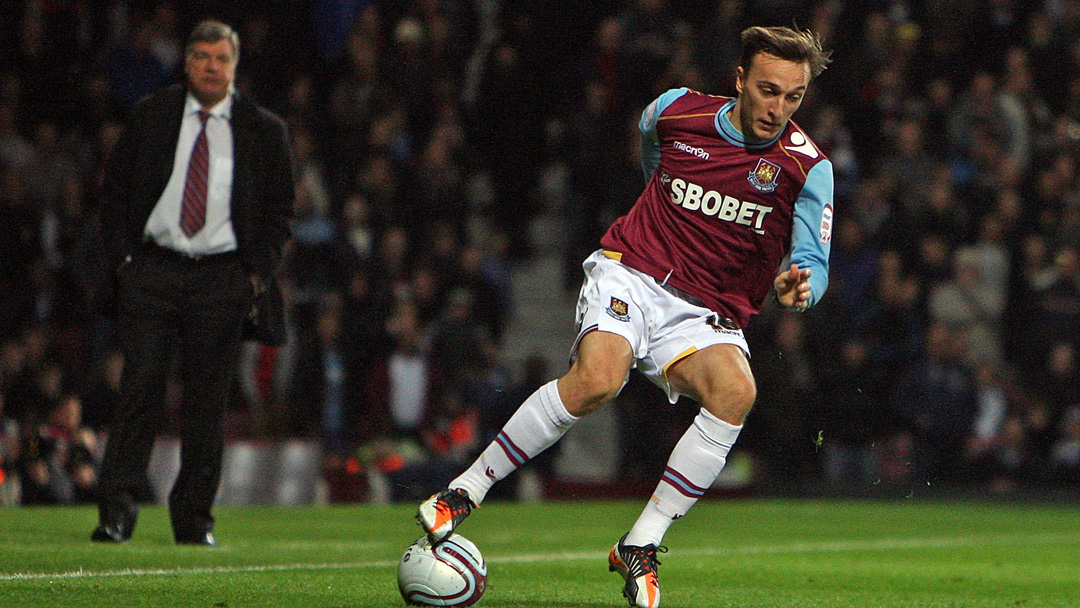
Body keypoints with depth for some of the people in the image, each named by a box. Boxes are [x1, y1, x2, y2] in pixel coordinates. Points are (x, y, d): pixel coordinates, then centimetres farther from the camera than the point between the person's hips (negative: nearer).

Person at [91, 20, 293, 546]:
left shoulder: (264, 131, 7)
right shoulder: (151, 116, 8)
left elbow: (279, 211, 11)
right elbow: (114, 188, 11)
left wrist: (257, 276, 0)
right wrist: (122, 259, 0)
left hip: (223, 278, 0)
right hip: (151, 271, 0)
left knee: (208, 400, 1)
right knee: (140, 388, -9)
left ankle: (194, 520, 9)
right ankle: (116, 512, -8)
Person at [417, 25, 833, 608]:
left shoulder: (807, 167, -6)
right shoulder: (675, 110, 0)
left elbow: (814, 264, -5)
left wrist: (799, 284, -29)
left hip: (705, 317, 1)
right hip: (631, 271, -1)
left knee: (735, 391, -33)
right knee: (598, 377, -33)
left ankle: (639, 548, -24)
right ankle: (463, 492, -19)